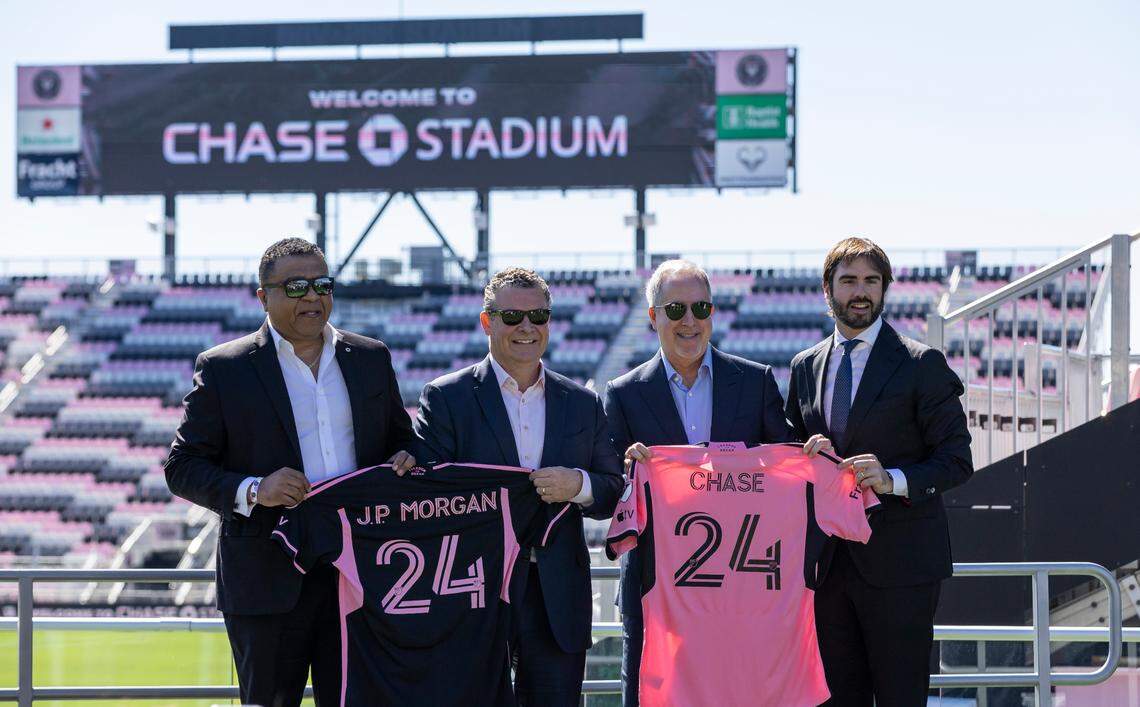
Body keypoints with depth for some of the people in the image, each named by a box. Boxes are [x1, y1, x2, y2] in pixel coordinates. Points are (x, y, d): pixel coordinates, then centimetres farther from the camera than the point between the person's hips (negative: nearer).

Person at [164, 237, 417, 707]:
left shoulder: (371, 359, 11)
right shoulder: (223, 369, -1)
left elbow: (402, 438, 23)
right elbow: (182, 468, -1)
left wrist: (403, 461, -2)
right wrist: (251, 491, -18)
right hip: (269, 577, -3)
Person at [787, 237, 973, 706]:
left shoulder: (922, 365, -2)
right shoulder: (805, 367, 14)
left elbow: (956, 460, -4)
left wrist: (894, 479, -22)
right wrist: (807, 456, -3)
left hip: (898, 562, -5)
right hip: (829, 562, 5)